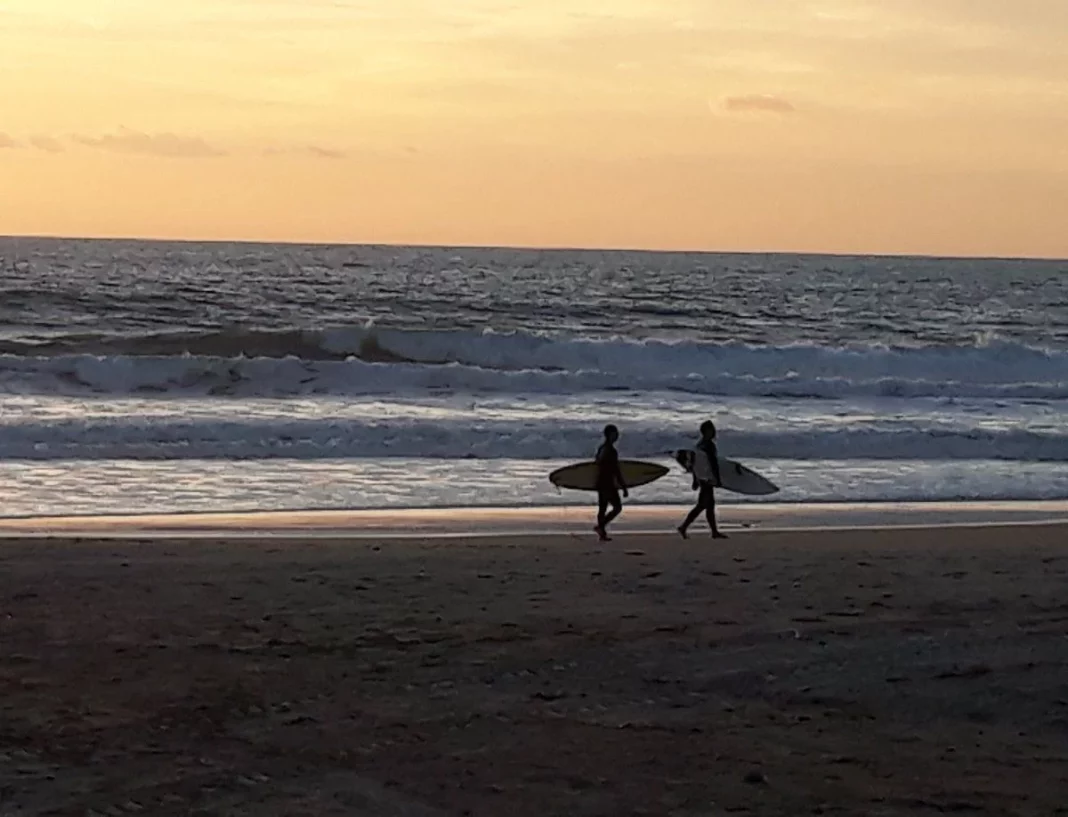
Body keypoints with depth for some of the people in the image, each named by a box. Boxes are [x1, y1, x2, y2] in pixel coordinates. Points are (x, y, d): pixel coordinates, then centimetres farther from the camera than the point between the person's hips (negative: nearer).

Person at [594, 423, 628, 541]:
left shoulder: (601, 449, 14)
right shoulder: (611, 451, -16)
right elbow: (616, 470, -19)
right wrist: (623, 487, -16)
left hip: (601, 483, 9)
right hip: (608, 484, -9)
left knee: (602, 508, 10)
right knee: (617, 507, -5)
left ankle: (602, 534, 10)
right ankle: (600, 526, -12)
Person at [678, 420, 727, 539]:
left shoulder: (699, 445, 12)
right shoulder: (709, 445, -15)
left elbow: (695, 463, 16)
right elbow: (713, 463, -19)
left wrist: (695, 480, 19)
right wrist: (718, 479, -15)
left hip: (701, 478, 9)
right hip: (708, 479, -9)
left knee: (710, 504, 11)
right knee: (701, 505, -9)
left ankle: (715, 532, 12)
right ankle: (684, 527, -13)